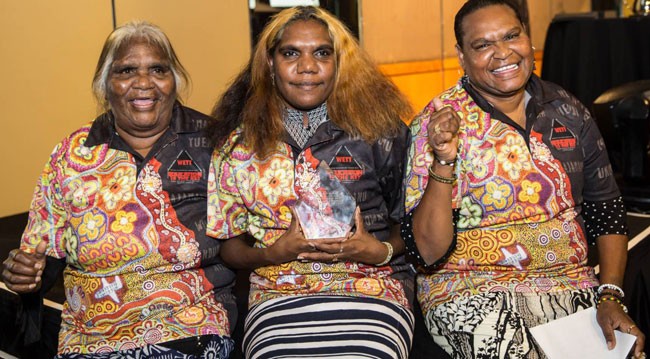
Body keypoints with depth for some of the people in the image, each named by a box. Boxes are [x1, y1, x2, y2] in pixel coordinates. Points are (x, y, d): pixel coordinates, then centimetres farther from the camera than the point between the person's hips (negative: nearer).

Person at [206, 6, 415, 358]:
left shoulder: (381, 131, 5)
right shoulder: (239, 145, 8)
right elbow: (229, 246, 11)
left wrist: (381, 251, -9)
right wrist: (272, 253, -8)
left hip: (370, 290, 0)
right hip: (277, 297, 1)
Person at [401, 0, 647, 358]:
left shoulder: (567, 110, 5)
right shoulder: (438, 122, -8)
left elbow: (606, 210, 10)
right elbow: (428, 251, -13)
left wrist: (610, 298, -3)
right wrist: (443, 162, -26)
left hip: (572, 285, 5)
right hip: (472, 289, -4)